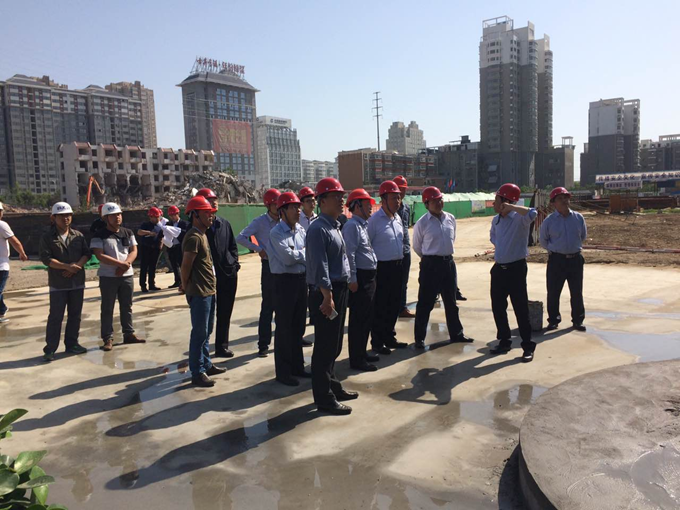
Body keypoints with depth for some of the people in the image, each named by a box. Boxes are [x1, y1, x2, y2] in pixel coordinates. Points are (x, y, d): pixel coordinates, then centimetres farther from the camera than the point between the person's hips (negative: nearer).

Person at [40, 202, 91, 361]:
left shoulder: (78, 236, 8)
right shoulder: (47, 237, -3)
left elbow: (87, 253, 4)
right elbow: (46, 258, -12)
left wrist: (77, 266, -15)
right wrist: (67, 267, -21)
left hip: (78, 282, 4)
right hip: (58, 284, -4)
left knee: (75, 314, 11)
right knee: (56, 316, -3)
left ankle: (72, 344, 23)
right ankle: (50, 349, 4)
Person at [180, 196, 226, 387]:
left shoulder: (202, 235, 14)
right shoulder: (193, 237, -17)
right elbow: (186, 266, -18)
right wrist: (186, 286, -3)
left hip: (209, 291, 9)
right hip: (199, 293, -9)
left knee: (207, 331, 18)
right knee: (199, 333, -2)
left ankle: (206, 365, 30)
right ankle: (197, 373, 8)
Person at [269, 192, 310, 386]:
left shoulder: (301, 231, 10)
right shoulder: (277, 233, -12)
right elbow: (288, 257, -21)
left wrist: (298, 253, -12)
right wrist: (304, 253, -6)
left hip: (301, 280, 7)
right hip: (284, 281, -7)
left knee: (298, 326, 16)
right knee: (284, 328, 2)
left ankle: (297, 366, 30)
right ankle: (283, 372, 14)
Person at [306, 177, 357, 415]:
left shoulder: (335, 226, 15)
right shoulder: (318, 229, -15)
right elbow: (320, 266, -22)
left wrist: (340, 293, 17)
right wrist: (327, 296, -26)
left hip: (339, 290, 10)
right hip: (325, 293, -10)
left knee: (334, 345, 19)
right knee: (325, 346, -1)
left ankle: (333, 387, 33)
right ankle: (324, 398, 10)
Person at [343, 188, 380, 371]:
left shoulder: (364, 225, 15)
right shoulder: (352, 226, -15)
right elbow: (349, 254, -20)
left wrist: (372, 275, 15)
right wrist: (352, 279, -22)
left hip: (370, 276, 10)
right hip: (360, 278, -10)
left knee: (367, 317, 17)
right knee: (358, 318, -2)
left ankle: (362, 352, 30)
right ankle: (356, 359, 7)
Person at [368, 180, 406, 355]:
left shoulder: (398, 218, 10)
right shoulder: (374, 220, -14)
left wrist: (400, 260, 18)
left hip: (397, 267, 8)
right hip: (382, 268, -7)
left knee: (394, 305, 15)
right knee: (380, 307, 2)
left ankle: (389, 338, 30)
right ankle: (377, 343, 14)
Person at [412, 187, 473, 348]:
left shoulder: (450, 218, 3)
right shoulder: (421, 223, -12)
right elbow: (417, 247, 1)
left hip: (449, 262, 5)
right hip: (430, 264, -5)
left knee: (451, 301, 16)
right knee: (425, 303, 0)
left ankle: (456, 333, 30)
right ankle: (419, 338, 10)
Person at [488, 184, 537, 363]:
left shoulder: (519, 218, -12)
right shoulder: (495, 220, 9)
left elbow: (532, 213, -35)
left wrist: (511, 207, -27)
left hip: (516, 268, -7)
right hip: (498, 268, 7)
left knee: (521, 309, -2)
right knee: (497, 307, 11)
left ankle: (528, 347, 9)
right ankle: (504, 342, 25)